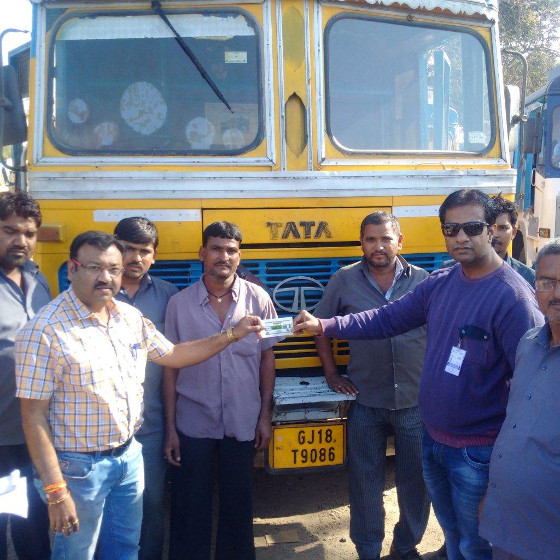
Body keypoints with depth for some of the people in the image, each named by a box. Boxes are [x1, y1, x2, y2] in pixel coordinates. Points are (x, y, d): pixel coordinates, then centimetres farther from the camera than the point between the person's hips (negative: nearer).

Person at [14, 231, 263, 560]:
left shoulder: (131, 317, 1)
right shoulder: (46, 331, -20)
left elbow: (171, 355, 14)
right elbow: (34, 416, -18)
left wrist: (232, 335, 7)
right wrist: (56, 491, -19)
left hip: (130, 455, 6)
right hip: (79, 466, -6)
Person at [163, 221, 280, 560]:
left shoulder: (258, 299, -4)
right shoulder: (180, 303, -4)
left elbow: (267, 359, 3)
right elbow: (170, 367, 0)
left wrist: (265, 417, 2)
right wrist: (170, 427, -1)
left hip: (242, 424, 1)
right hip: (193, 424, 0)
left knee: (238, 506, 15)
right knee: (190, 509, 10)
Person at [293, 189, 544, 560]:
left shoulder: (512, 296, -20)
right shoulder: (440, 283, 1)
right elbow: (387, 319, 5)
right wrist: (323, 326, -4)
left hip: (477, 455, -6)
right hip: (434, 440, 6)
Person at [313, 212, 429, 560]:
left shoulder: (423, 281, -2)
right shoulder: (344, 281, -2)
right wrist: (331, 373, 3)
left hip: (416, 403, 1)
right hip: (366, 404, 0)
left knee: (417, 481, 13)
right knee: (366, 482, 12)